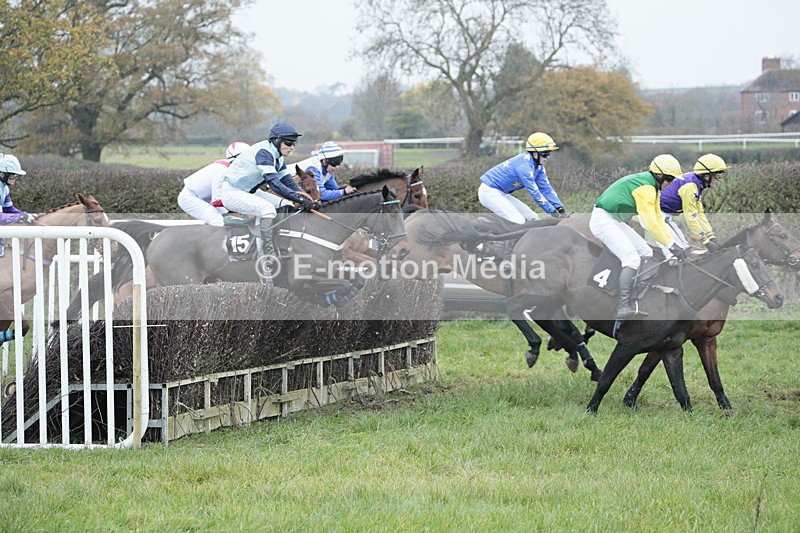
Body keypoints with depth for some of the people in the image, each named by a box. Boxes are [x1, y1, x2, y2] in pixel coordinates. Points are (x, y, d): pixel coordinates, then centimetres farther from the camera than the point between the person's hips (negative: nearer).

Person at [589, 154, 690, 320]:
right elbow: (651, 223, -25)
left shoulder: (653, 188, 12)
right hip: (603, 220, -11)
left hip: (615, 222, 11)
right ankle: (623, 308, -26)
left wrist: (673, 243, 7)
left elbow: (658, 219, 13)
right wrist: (671, 246, -22)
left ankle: (630, 302, 10)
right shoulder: (645, 188, -21)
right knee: (632, 258, -22)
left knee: (646, 254, 10)